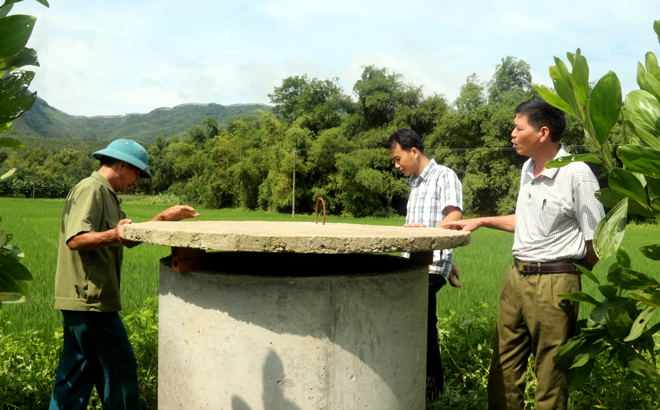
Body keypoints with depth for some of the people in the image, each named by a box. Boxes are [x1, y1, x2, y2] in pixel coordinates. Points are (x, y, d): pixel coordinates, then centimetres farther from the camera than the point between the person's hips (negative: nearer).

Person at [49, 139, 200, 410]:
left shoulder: (106, 194, 21)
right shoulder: (90, 189, -12)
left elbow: (129, 237, 21)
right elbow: (75, 239, -23)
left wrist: (164, 218, 15)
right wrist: (112, 235, -37)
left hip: (84, 300, 11)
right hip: (90, 299, -11)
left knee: (74, 373, 13)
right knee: (120, 370, -2)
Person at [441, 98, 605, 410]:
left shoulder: (576, 174, -13)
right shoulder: (528, 168, 12)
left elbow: (596, 245, -10)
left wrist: (562, 271, 1)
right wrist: (482, 221, 20)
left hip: (553, 284, -8)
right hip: (516, 277, 8)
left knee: (550, 378, 3)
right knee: (504, 373, 13)